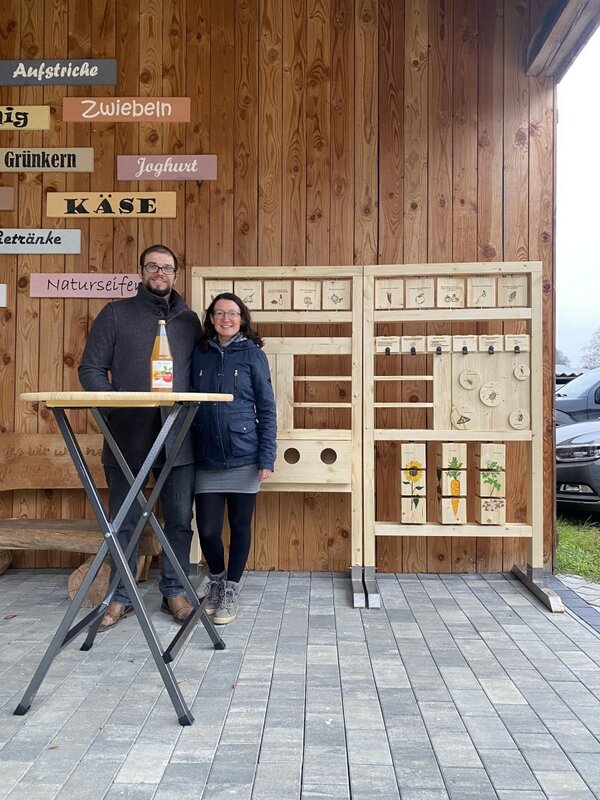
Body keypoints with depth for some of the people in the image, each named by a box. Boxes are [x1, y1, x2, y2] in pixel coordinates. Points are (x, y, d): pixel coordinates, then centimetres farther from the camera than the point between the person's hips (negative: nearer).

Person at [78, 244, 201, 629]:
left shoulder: (189, 319, 13)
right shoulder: (116, 314, 6)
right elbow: (91, 369, 3)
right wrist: (116, 403, -12)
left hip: (178, 438, 2)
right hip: (127, 437, -1)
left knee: (180, 520, 7)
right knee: (124, 522, 7)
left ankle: (174, 591, 22)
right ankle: (121, 596, 21)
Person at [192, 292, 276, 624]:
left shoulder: (252, 354, 0)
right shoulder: (199, 354, 9)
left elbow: (267, 408, -1)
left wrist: (267, 457, -8)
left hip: (244, 457, -2)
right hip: (206, 459, 2)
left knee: (239, 525, 7)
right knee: (207, 528, 2)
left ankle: (231, 591, 26)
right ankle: (216, 580, 31)